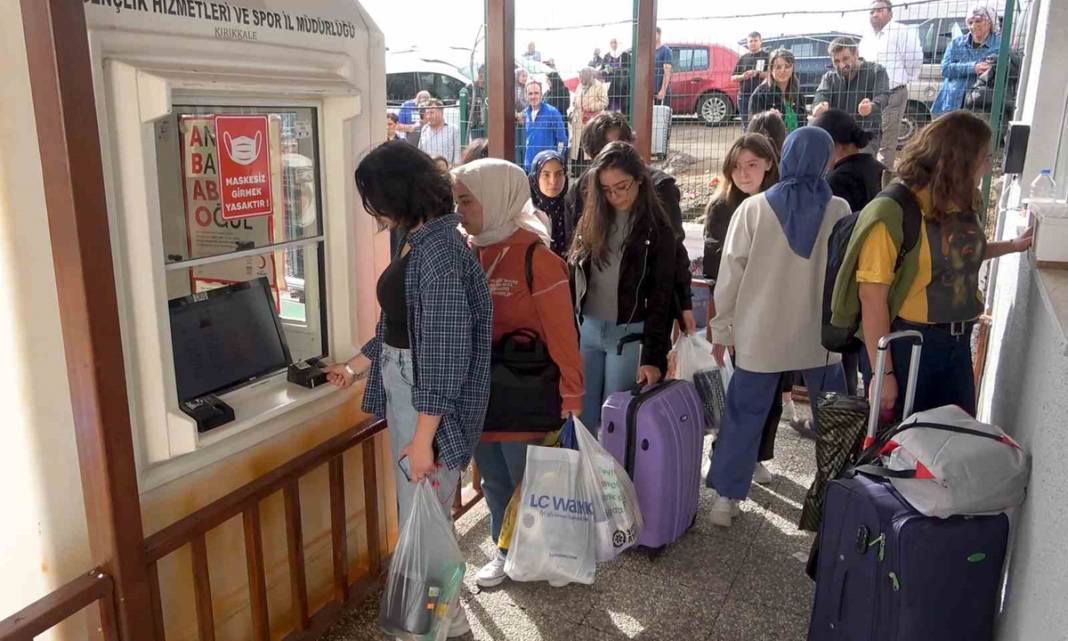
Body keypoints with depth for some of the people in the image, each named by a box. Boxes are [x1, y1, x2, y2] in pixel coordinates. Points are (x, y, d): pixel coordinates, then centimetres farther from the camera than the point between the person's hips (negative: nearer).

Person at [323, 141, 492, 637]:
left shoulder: (440, 250, -22)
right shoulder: (417, 242, 7)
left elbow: (447, 349, -23)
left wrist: (423, 436, -21)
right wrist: (355, 366, 27)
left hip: (429, 402, -9)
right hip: (403, 390, 9)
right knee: (414, 512, 21)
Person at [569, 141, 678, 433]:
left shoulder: (658, 231, -6)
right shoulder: (590, 220, 6)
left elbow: (661, 300, -8)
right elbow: (572, 278, 10)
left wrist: (654, 357, -14)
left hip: (630, 335, -4)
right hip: (586, 329, 4)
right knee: (581, 419, 8)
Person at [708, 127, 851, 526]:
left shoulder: (754, 208, -7)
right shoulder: (838, 210, -4)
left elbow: (731, 272, -5)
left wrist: (722, 328, 3)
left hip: (760, 333, -1)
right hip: (819, 333, 1)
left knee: (744, 415, 8)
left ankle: (725, 498, 11)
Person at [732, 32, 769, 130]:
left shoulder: (766, 56, 5)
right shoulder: (743, 58, 16)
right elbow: (733, 77, 14)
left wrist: (757, 73, -15)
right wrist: (742, 76, -6)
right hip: (743, 95, 4)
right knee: (746, 124, 7)